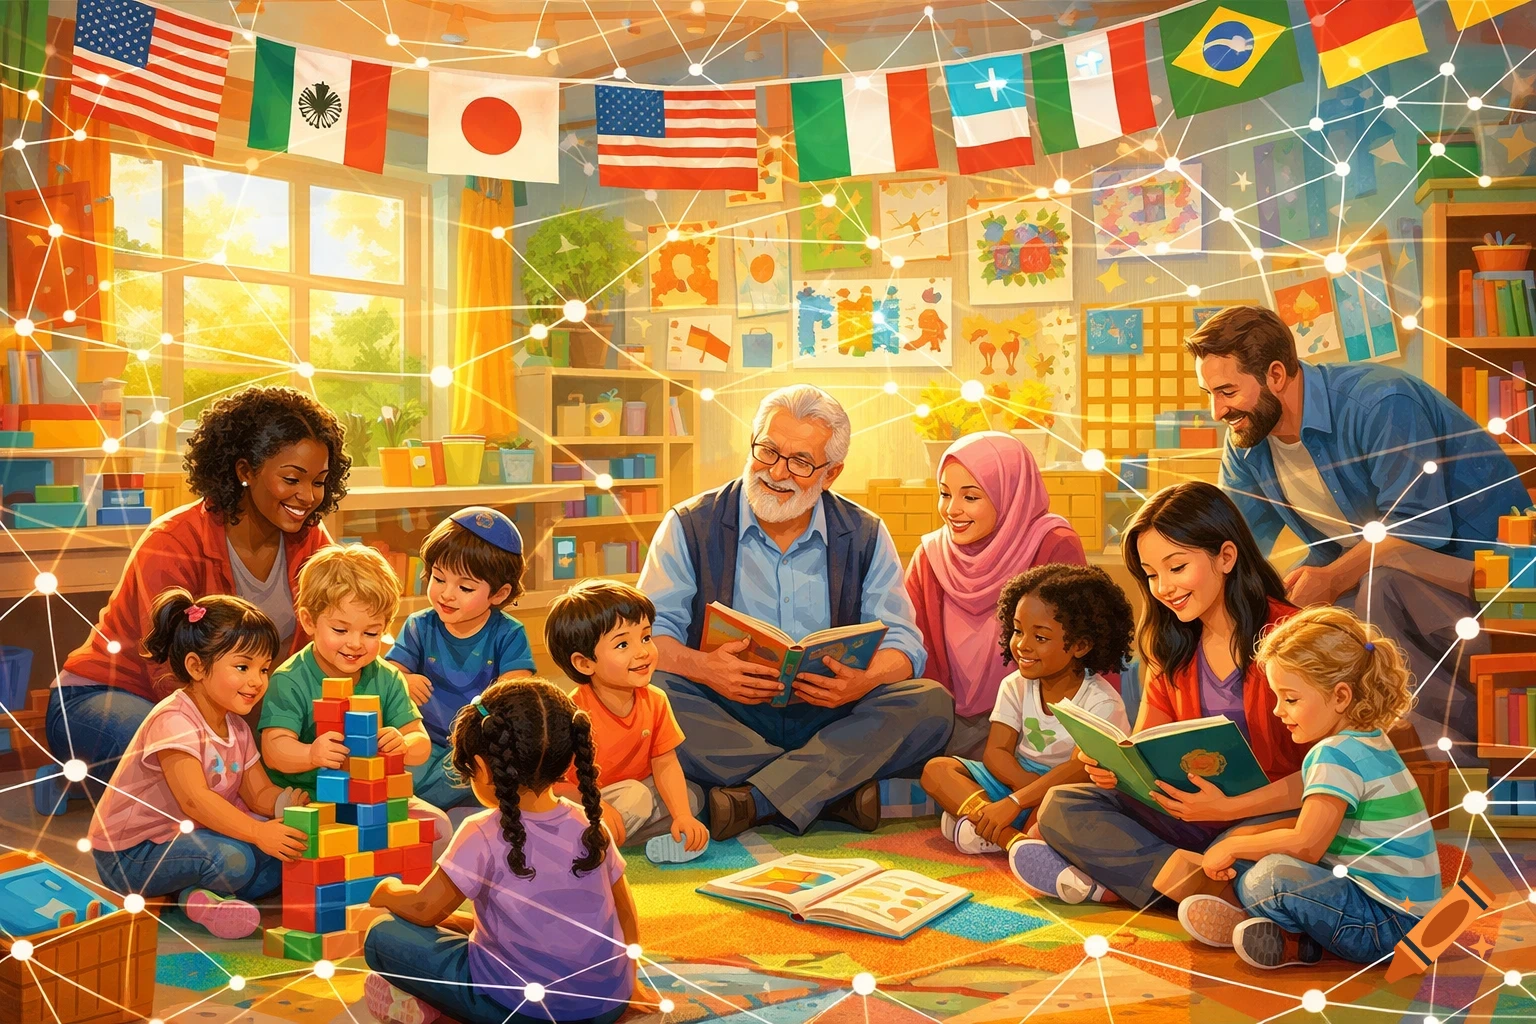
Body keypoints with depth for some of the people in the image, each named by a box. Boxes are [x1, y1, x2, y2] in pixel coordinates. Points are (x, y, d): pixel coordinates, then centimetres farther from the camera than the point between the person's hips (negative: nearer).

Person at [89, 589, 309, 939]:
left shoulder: (237, 728, 7)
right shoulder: (173, 720, -22)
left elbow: (259, 793, 2)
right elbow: (194, 799, -31)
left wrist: (287, 801, -21)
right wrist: (257, 832, -39)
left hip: (187, 837, 9)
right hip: (131, 854, -9)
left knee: (287, 849, -5)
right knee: (233, 859, -34)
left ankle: (202, 894, -13)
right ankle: (199, 896, -4)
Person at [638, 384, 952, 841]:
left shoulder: (865, 536, 7)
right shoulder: (691, 526, 2)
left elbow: (902, 641, 2)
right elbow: (648, 632, -5)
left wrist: (864, 681, -22)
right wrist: (702, 667, -27)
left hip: (826, 718, 2)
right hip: (724, 719, -1)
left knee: (932, 703, -24)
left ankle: (750, 800, -30)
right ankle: (839, 788, -28)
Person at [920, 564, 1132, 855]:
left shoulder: (1101, 701, -14)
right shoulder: (1015, 686, 3)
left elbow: (1081, 768, -26)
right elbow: (996, 752, -4)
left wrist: (1014, 802, -35)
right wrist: (1032, 785, -26)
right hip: (1017, 777, 6)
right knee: (936, 770, -16)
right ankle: (1013, 838, -35)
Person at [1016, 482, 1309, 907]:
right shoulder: (1172, 648, 11)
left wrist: (1231, 807, -28)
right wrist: (1114, 764, -15)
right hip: (1192, 816, 6)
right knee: (1061, 807, -11)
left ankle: (1110, 879, -26)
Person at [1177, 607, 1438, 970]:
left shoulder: (1337, 753, -19)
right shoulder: (1368, 743, 13)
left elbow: (1304, 844, -23)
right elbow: (1313, 826, 16)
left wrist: (1233, 848, -9)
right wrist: (1241, 845, 6)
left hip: (1392, 924, -11)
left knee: (1274, 877, -31)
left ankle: (1236, 910, -2)